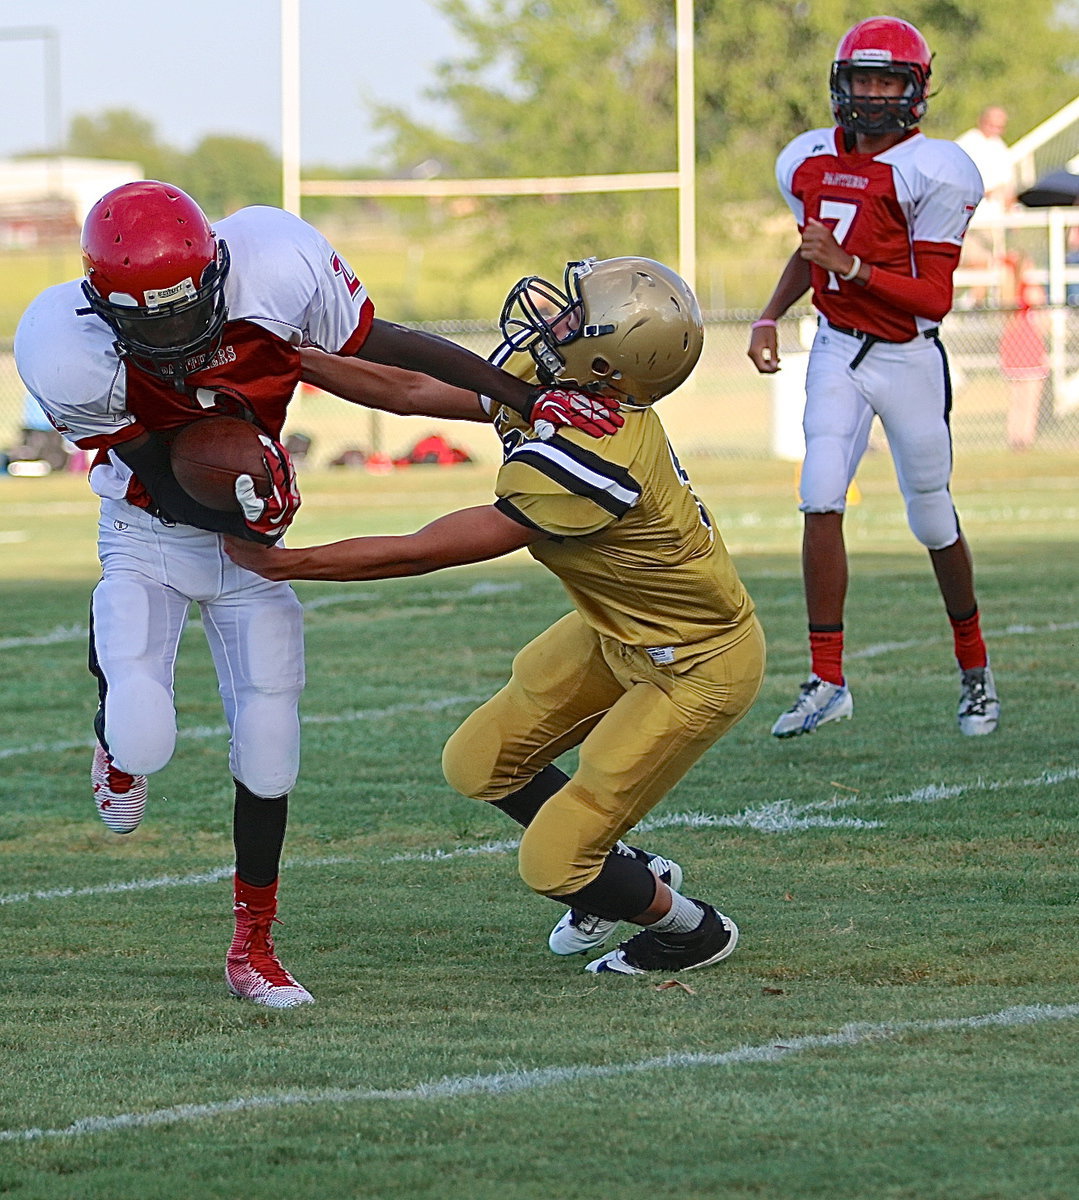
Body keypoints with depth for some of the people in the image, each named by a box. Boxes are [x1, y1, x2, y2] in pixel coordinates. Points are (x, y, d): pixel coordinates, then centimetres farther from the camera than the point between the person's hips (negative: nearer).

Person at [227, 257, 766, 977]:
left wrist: (278, 562, -23)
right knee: (479, 767, 15)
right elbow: (409, 394, 0)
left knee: (552, 864, -3)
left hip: (700, 668, -9)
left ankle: (693, 930, 24)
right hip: (620, 633, 9)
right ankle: (626, 872, 35)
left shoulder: (590, 469, -39)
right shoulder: (537, 377, -15)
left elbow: (420, 554, -30)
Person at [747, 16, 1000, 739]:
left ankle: (975, 668, 30)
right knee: (821, 502, -13)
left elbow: (935, 299, -17)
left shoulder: (931, 174, -15)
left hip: (909, 360, -4)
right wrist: (769, 318, 11)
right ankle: (827, 684, -12)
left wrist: (851, 268, -27)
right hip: (837, 353, 4)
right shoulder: (810, 163, 4)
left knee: (934, 523, 7)